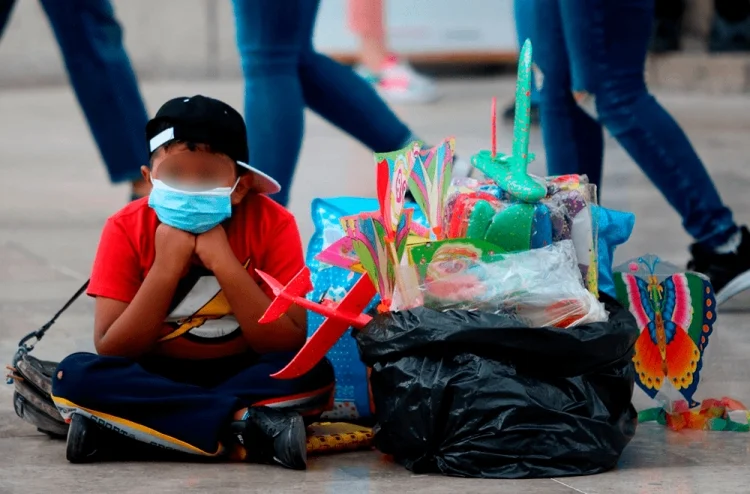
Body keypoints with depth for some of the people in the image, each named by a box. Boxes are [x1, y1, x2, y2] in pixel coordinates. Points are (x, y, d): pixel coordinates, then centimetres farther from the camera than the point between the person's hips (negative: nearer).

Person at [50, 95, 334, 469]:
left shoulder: (271, 224, -12)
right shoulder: (127, 228, -11)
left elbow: (290, 347, -20)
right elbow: (110, 353, -15)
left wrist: (223, 262, -27)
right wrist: (166, 266, -25)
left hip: (244, 377, -1)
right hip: (154, 380, 1)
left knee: (314, 373, -30)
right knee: (75, 375, -29)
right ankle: (251, 426, -30)